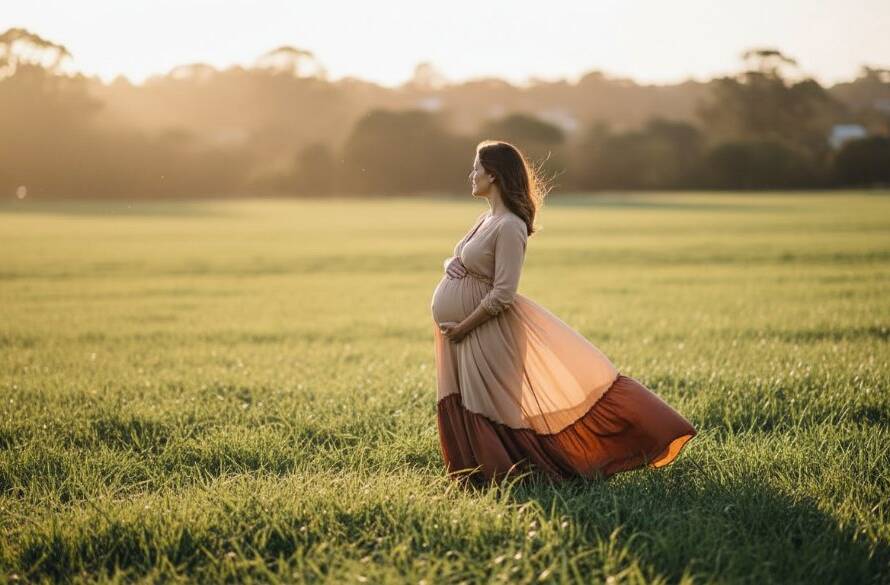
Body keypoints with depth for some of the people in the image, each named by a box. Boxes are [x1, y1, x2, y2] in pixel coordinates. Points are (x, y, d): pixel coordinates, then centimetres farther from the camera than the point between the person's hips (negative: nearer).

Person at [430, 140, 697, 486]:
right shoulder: (487, 219, 10)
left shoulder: (509, 227, -19)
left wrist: (462, 328, -18)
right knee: (460, 415, 14)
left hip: (486, 329, -9)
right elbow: (456, 259, 22)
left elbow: (502, 295, -22)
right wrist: (450, 264, -1)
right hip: (458, 330, 9)